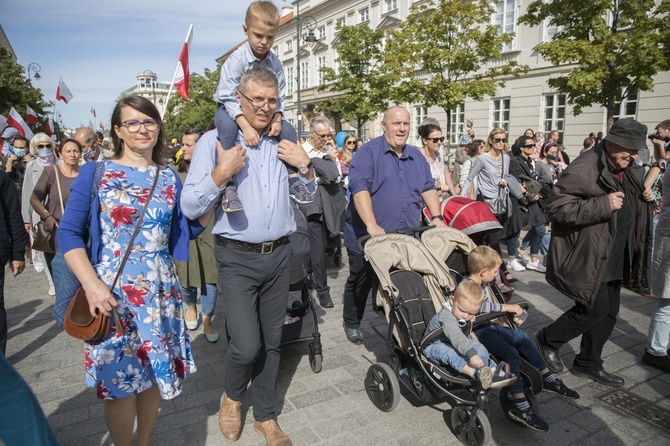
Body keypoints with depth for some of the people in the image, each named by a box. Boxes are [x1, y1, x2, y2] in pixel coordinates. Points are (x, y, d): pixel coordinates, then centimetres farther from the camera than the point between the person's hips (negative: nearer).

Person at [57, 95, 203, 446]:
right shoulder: (95, 173, -2)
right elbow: (69, 233, -5)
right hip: (110, 291, -2)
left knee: (153, 371, 14)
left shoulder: (170, 178, 7)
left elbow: (186, 231, 6)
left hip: (160, 291, 3)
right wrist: (92, 285, -17)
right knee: (118, 380, 6)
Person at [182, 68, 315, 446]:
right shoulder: (215, 141, -4)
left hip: (280, 255, 4)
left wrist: (305, 166, -4)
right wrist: (221, 173, -21)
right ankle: (232, 396, 27)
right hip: (238, 258, -4)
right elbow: (190, 207, -7)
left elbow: (309, 196, 15)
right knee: (246, 344, -8)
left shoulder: (287, 142, 8)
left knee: (272, 340, 13)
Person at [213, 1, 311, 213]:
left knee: (287, 128, -14)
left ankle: (293, 178, -3)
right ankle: (229, 183, -35)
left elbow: (279, 96, -1)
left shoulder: (275, 63, -5)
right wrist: (246, 126, -36)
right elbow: (229, 97, -26)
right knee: (228, 127, -37)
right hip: (230, 108, -5)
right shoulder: (236, 59, -21)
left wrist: (276, 119, -20)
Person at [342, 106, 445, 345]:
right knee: (360, 282, 12)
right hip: (367, 237, -4)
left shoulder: (416, 155, 14)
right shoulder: (368, 152, -8)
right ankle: (352, 324, 32)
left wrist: (437, 217, 2)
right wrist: (372, 226, -29)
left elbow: (428, 188, 16)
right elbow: (359, 187, -20)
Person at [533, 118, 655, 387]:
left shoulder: (629, 172, 10)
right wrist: (603, 205, -29)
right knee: (595, 308, -6)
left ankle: (588, 363, 32)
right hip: (586, 256, -9)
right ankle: (547, 340, 18)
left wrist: (644, 196, 9)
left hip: (613, 258, 10)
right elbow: (556, 207, -27)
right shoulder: (584, 169, -21)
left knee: (608, 312, 14)